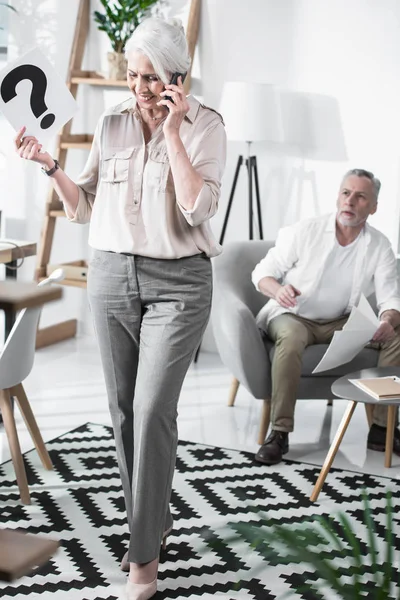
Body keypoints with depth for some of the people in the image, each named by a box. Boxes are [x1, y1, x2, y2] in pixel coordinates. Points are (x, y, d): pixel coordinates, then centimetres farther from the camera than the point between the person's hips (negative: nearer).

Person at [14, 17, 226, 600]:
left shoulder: (205, 126, -5)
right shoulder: (112, 125, 6)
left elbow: (198, 208, -18)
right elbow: (84, 207, 10)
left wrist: (171, 132, -18)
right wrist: (50, 164, -5)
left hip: (178, 283, -4)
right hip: (112, 275, 5)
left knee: (152, 409, -11)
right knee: (124, 409, 9)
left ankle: (144, 551, 1)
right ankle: (153, 518, 28)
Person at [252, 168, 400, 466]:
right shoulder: (304, 232, -11)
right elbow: (262, 273, -8)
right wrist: (278, 290, -31)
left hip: (341, 322, 4)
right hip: (293, 317, -3)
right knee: (291, 336, -38)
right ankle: (280, 432, -31)